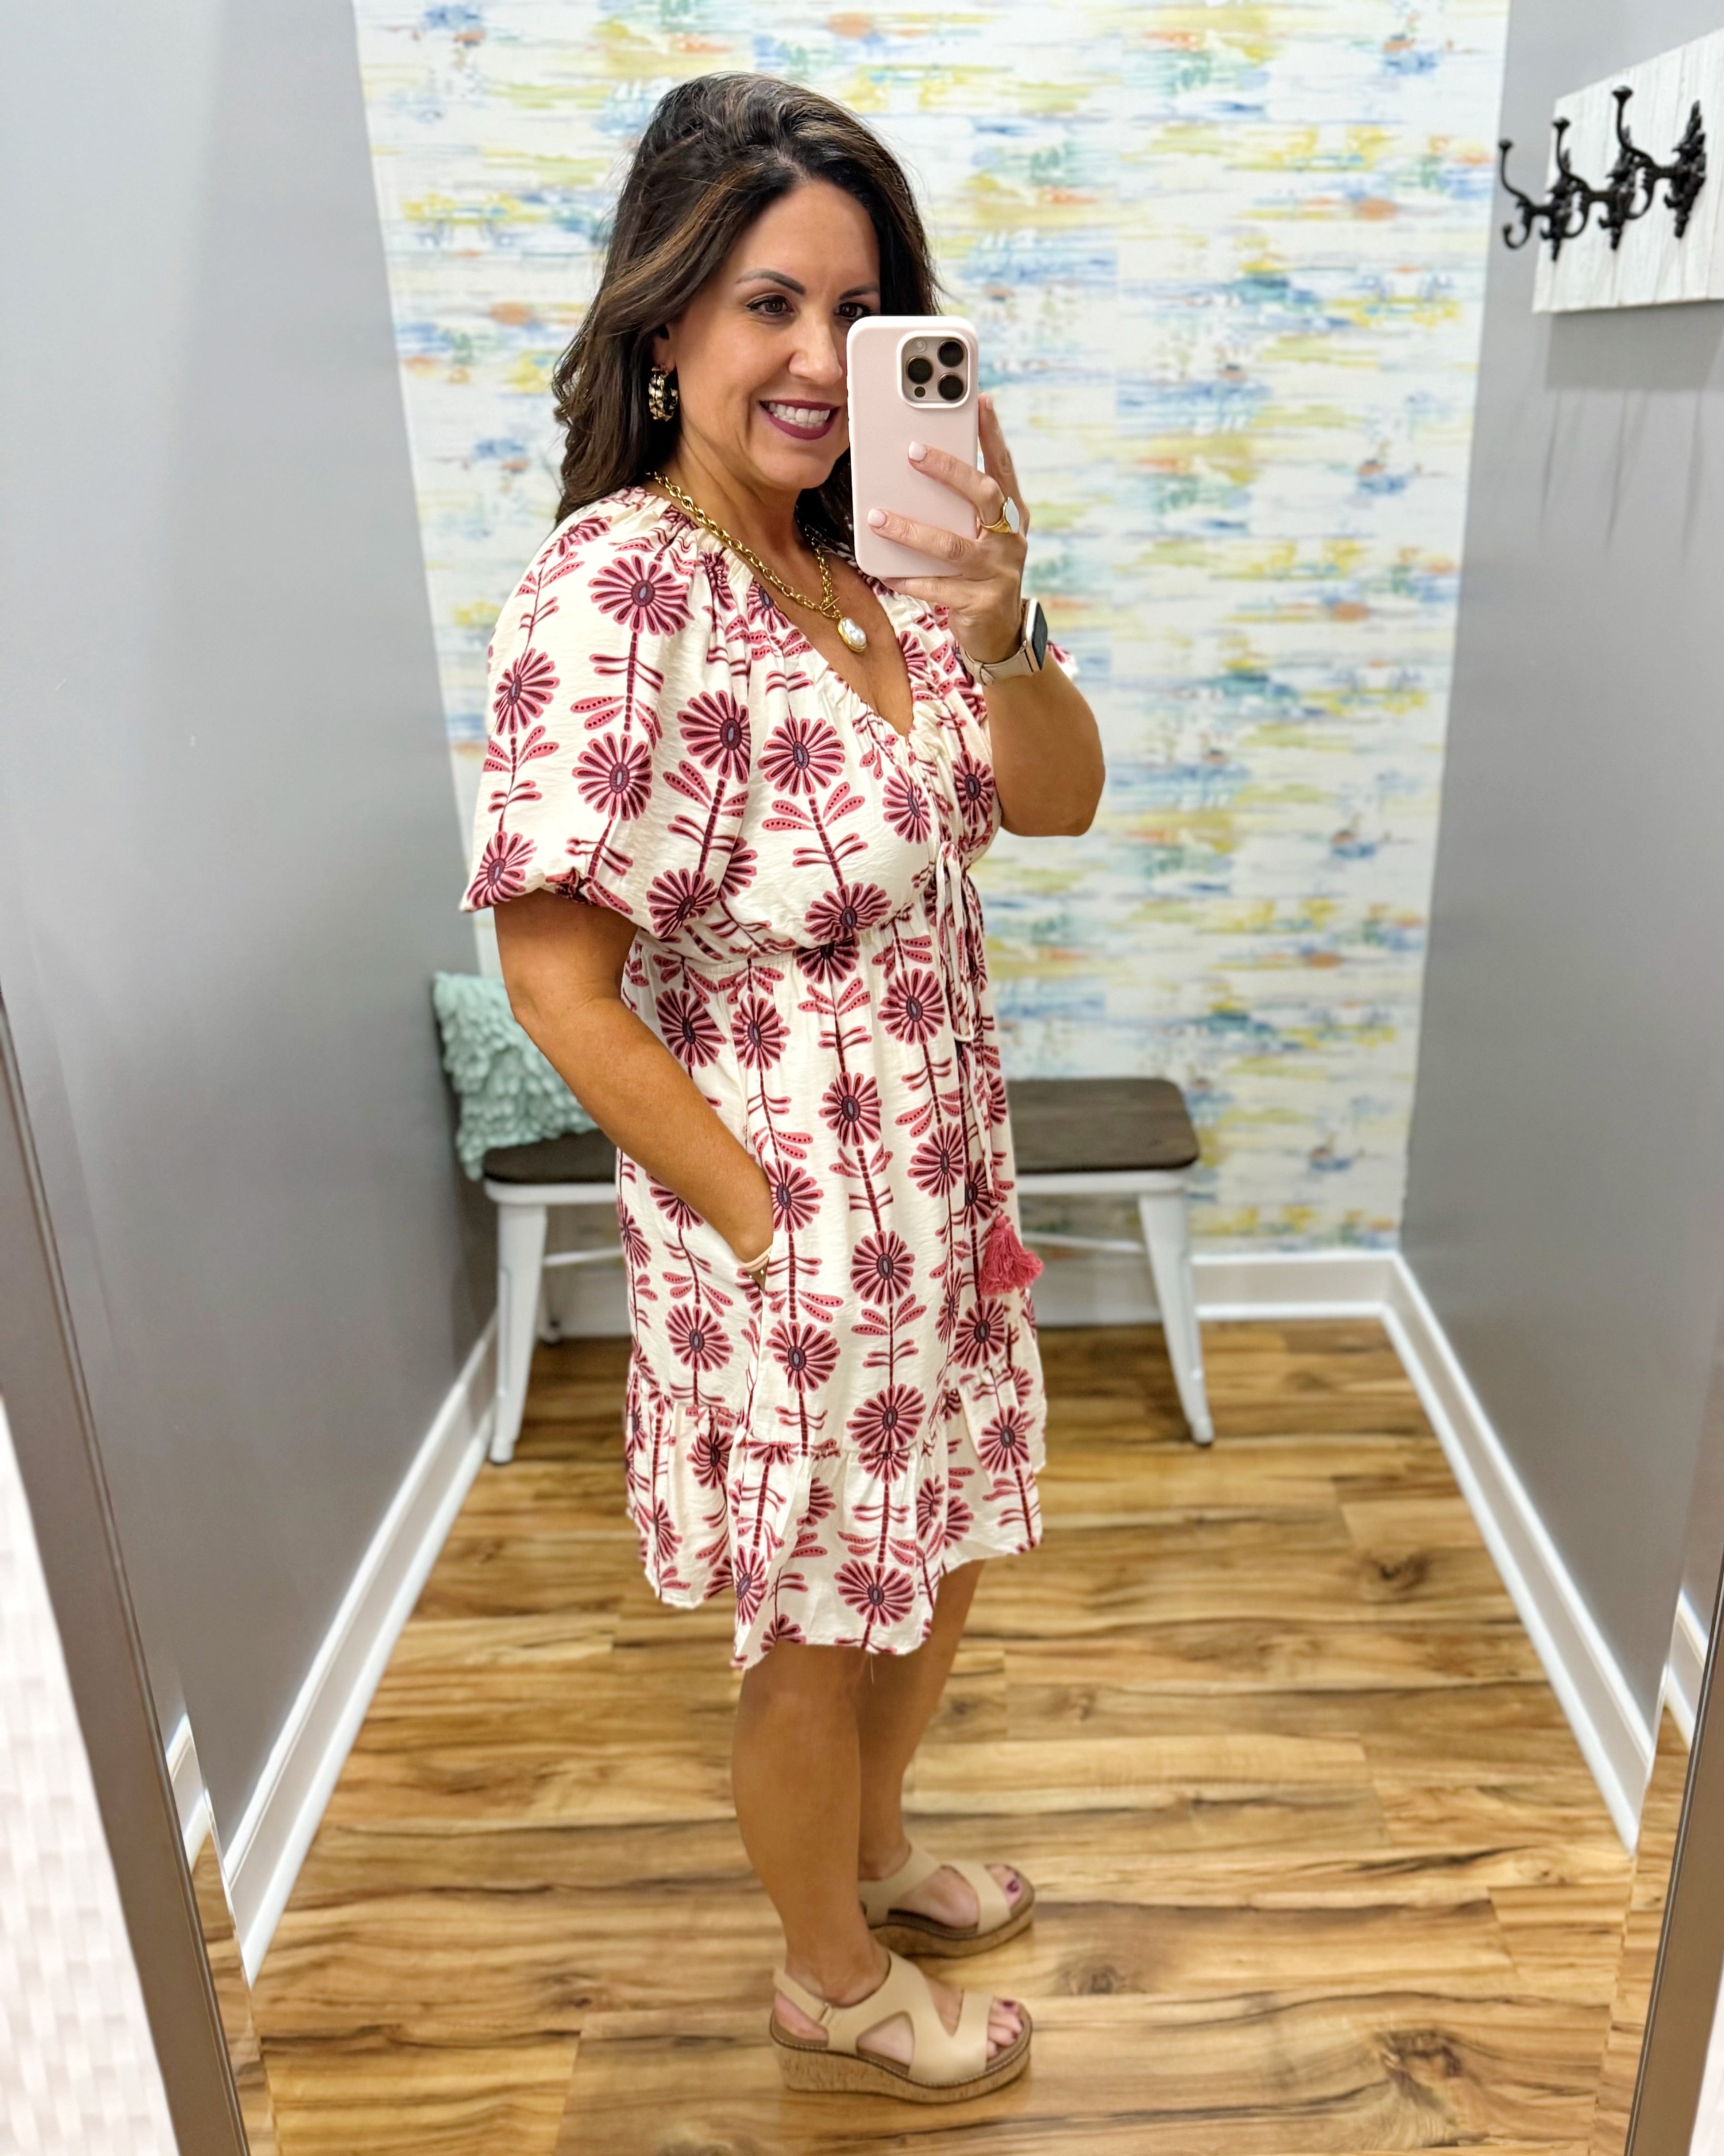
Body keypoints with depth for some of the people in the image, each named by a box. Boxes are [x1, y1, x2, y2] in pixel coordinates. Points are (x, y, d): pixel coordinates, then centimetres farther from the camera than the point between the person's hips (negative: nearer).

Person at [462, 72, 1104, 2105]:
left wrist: (1001, 629, -23)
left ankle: (871, 1848, 55)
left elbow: (1058, 799, -3)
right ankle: (832, 1979, 44)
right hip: (796, 1228, -8)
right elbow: (557, 979, -22)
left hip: (940, 1193, 8)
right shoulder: (612, 587, -21)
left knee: (933, 1567, 26)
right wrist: (770, 1231, -16)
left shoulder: (863, 562, 2)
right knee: (823, 1632, 15)